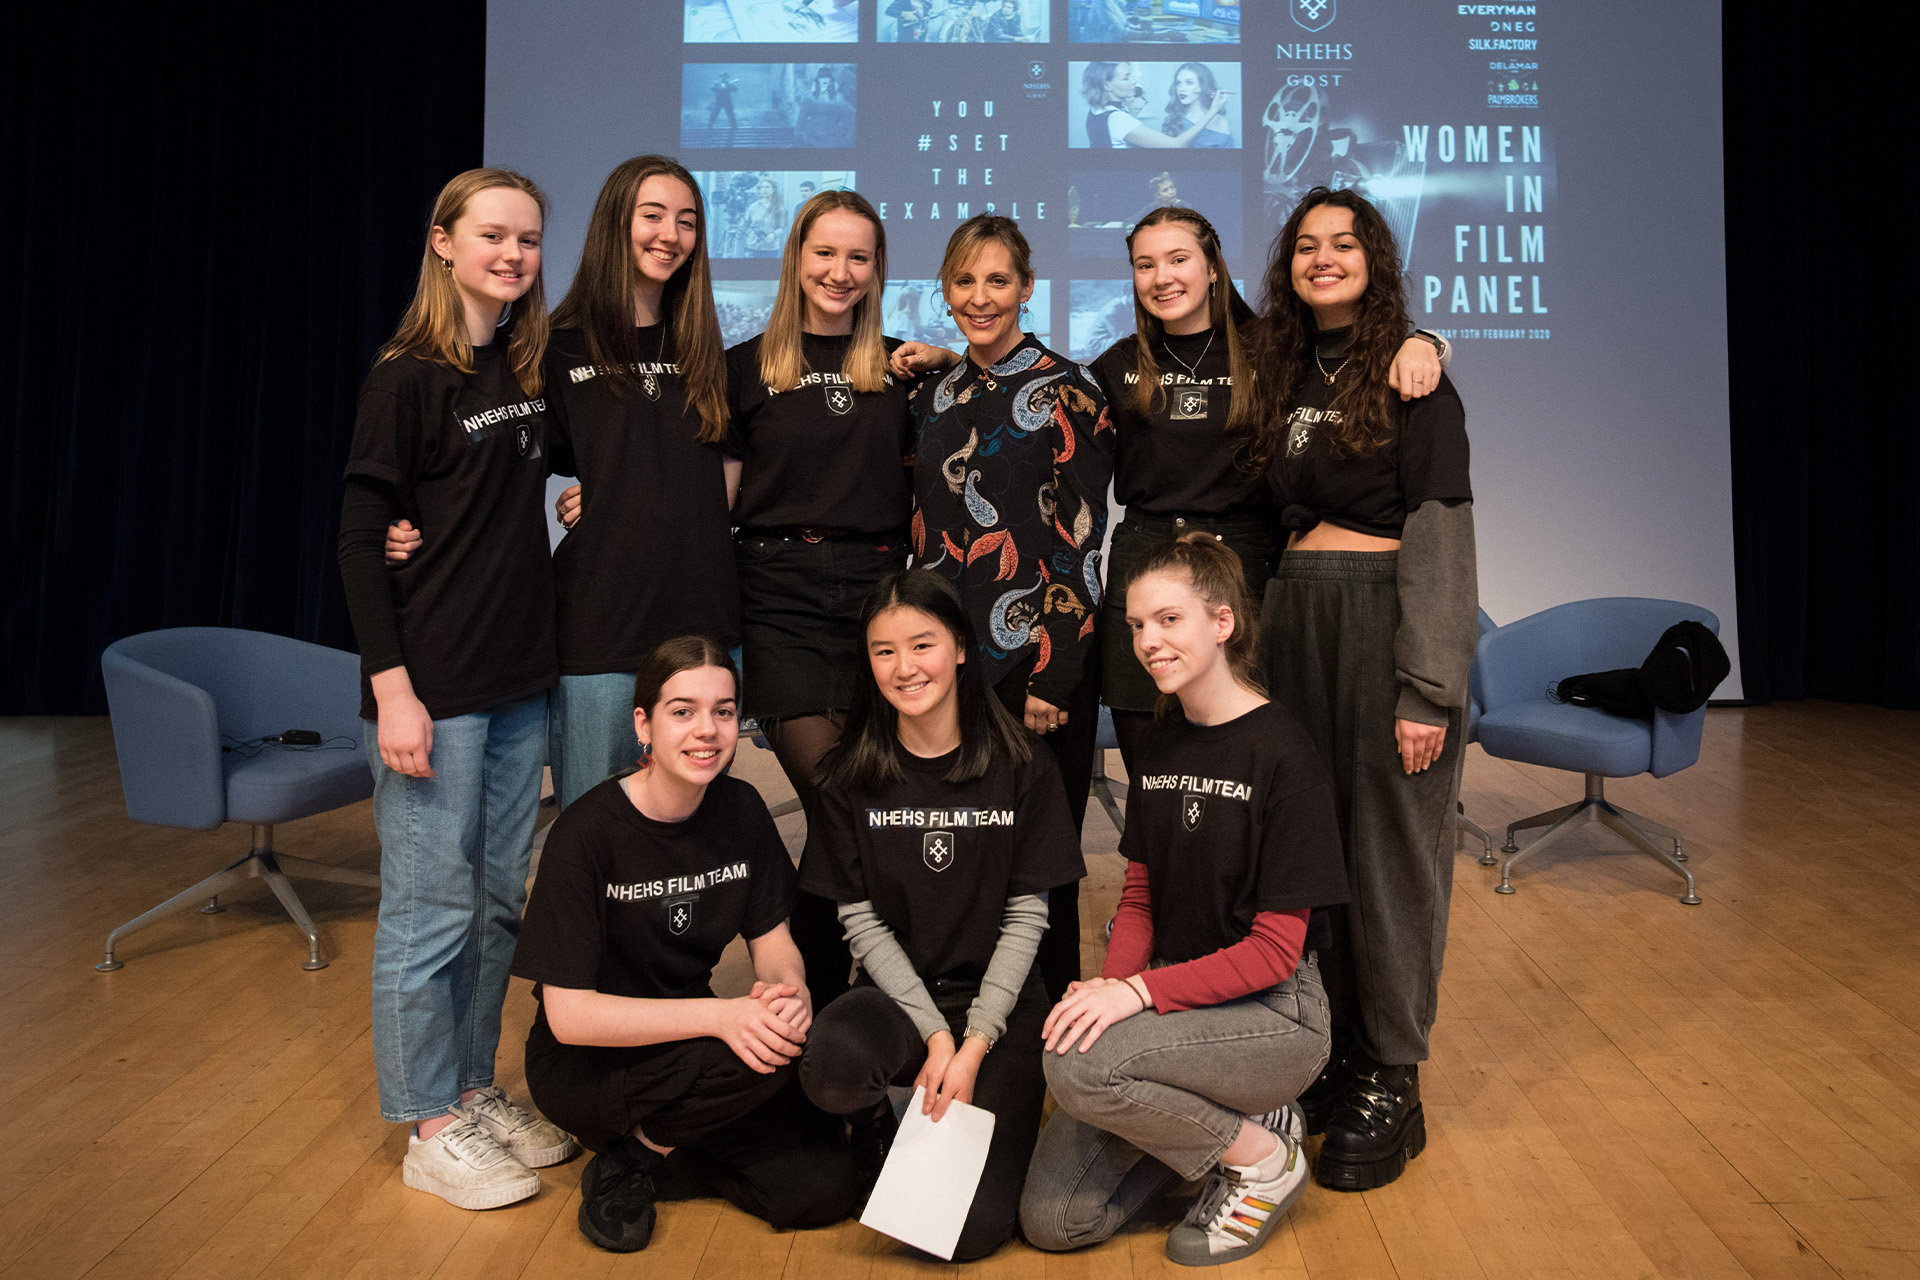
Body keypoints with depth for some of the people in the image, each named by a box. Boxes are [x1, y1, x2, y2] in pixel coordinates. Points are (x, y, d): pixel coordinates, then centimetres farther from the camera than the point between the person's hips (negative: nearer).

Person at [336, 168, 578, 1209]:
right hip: (433, 684, -7)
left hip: (519, 679, 7)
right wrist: (391, 686, -17)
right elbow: (360, 539, -11)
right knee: (431, 906, 1)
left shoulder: (534, 369, 11)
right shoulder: (409, 376, -8)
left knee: (501, 897, 14)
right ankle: (431, 1130, 17)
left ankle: (474, 1091, 29)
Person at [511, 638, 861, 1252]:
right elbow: (568, 1015, -23)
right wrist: (720, 1016, -34)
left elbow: (771, 938, 4)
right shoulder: (586, 833, -20)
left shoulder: (740, 809, -4)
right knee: (765, 1055, -32)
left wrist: (790, 988, -22)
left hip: (686, 1043, 6)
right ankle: (644, 1146, -4)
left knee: (825, 1187, -13)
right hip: (583, 1064, -6)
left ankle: (640, 1158, 7)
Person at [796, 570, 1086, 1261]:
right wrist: (934, 1033, -13)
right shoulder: (854, 775, 0)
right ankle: (881, 1115, 2)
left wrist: (974, 1044, -12)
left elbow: (1027, 915, -3)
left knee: (970, 1231, -16)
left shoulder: (1020, 766, -3)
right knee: (833, 1062, -36)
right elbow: (860, 919, -2)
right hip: (896, 995, 1)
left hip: (1001, 1001, -1)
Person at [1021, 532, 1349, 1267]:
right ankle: (1220, 1117, 16)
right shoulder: (1160, 744, 5)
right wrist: (1109, 984, -11)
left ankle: (1263, 1156, -5)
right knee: (1051, 1220, -4)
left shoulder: (1282, 755, -16)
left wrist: (1140, 989, -25)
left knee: (1079, 1066, -31)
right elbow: (1140, 897, 9)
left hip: (1273, 1011, -6)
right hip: (1172, 996, 6)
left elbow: (1277, 950, -16)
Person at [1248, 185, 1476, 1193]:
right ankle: (1328, 1049, 23)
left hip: (1384, 628, -5)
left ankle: (1390, 1082, 13)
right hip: (1292, 625, 6)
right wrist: (1268, 638, 5)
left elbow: (1441, 539, -9)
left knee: (1388, 844, 0)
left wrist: (1427, 691, -16)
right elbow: (1278, 519, 14)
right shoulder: (1285, 379, 15)